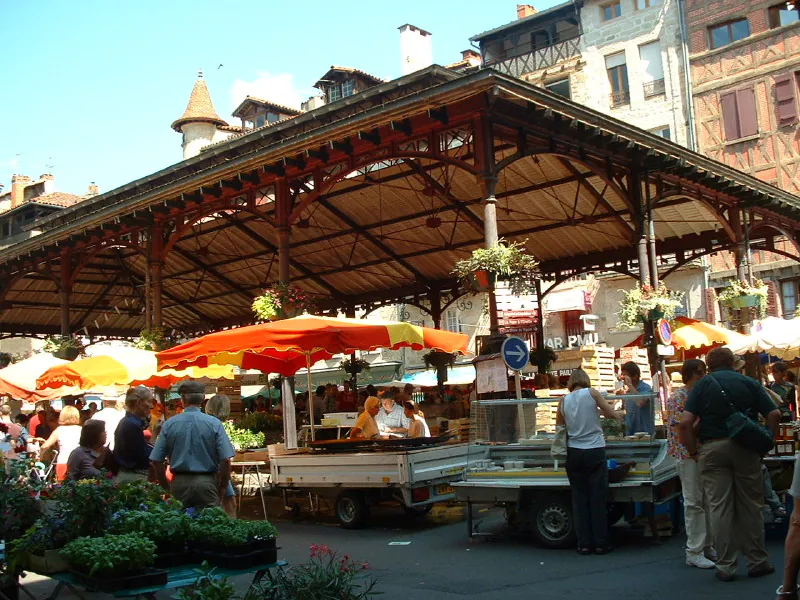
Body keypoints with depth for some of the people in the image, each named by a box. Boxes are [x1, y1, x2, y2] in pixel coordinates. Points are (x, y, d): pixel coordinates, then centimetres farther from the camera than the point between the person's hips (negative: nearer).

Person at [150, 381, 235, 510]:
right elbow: (225, 459, -9)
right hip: (206, 483, -2)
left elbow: (156, 460, 3)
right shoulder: (214, 423, -5)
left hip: (179, 483, 2)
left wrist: (166, 488, 13)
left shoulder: (169, 424, 1)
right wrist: (222, 488, 3)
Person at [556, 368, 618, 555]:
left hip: (574, 453, 3)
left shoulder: (564, 401, 5)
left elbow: (559, 426, 13)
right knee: (598, 498, 5)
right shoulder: (592, 393, -3)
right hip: (595, 451, -2)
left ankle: (584, 544, 10)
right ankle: (600, 543, 9)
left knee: (579, 498, 8)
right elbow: (612, 414, 0)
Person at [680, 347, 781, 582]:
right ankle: (757, 561, 19)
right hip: (745, 448, 1)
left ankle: (725, 566, 7)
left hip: (712, 448, -1)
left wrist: (693, 450, 1)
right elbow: (774, 414, -2)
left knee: (719, 507, 3)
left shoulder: (702, 385, 3)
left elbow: (685, 423, -8)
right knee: (750, 506, 11)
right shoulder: (749, 383, 6)